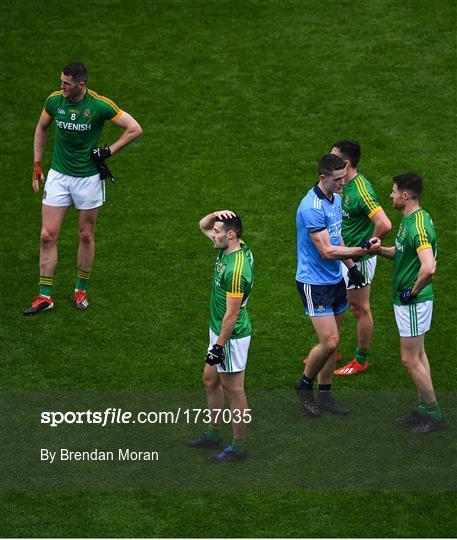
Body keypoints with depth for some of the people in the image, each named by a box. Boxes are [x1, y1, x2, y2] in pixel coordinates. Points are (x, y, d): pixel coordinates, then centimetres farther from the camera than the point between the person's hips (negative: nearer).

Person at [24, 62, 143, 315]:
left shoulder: (99, 105, -17)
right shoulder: (54, 100, -7)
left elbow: (135, 129, -10)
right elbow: (41, 128, 13)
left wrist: (108, 151, -12)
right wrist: (37, 165, 10)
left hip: (88, 177, -2)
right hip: (58, 175, 2)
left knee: (86, 236, 9)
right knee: (47, 235, -2)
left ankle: (81, 290, 27)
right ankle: (44, 296, 5)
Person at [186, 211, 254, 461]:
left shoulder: (236, 269, -29)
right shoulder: (228, 248, 0)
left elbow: (232, 313, -26)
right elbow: (203, 225, 14)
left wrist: (218, 346, -21)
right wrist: (217, 214, -8)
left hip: (231, 336, -10)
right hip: (219, 330, 10)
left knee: (234, 391, 2)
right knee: (210, 380, 22)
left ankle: (239, 446, 14)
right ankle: (214, 434, 36)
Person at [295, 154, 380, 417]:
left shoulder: (336, 199, 7)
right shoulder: (312, 208, -23)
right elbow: (327, 251, -25)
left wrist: (352, 267, 19)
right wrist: (363, 250, -28)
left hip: (336, 280, 9)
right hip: (315, 284, -9)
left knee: (332, 342, 11)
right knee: (329, 342, -10)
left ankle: (325, 395, 21)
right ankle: (305, 385, 12)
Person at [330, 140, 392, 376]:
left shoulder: (362, 191, -28)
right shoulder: (342, 183, 0)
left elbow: (384, 225, -34)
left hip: (359, 260, -9)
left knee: (359, 308, 6)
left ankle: (361, 360, 20)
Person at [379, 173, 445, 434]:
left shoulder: (418, 226, -26)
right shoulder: (410, 219, 6)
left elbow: (429, 268, -37)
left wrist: (413, 291, -22)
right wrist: (379, 249, 5)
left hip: (413, 302, -10)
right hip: (406, 299, 10)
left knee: (410, 359, -2)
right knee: (418, 354, 17)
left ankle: (435, 415, 6)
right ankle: (425, 409, 26)